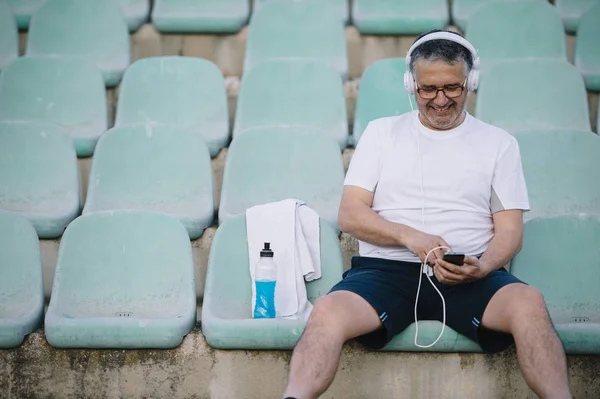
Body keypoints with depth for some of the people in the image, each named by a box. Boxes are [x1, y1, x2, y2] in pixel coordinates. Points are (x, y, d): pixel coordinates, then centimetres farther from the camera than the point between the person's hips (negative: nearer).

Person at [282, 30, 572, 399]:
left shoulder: (498, 143, 15)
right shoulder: (383, 132, 16)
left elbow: (509, 229, 10)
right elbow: (350, 215, 7)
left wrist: (482, 268, -14)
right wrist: (408, 236, -13)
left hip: (468, 276, 0)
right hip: (385, 268, 0)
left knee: (529, 302, -33)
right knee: (328, 311, -33)